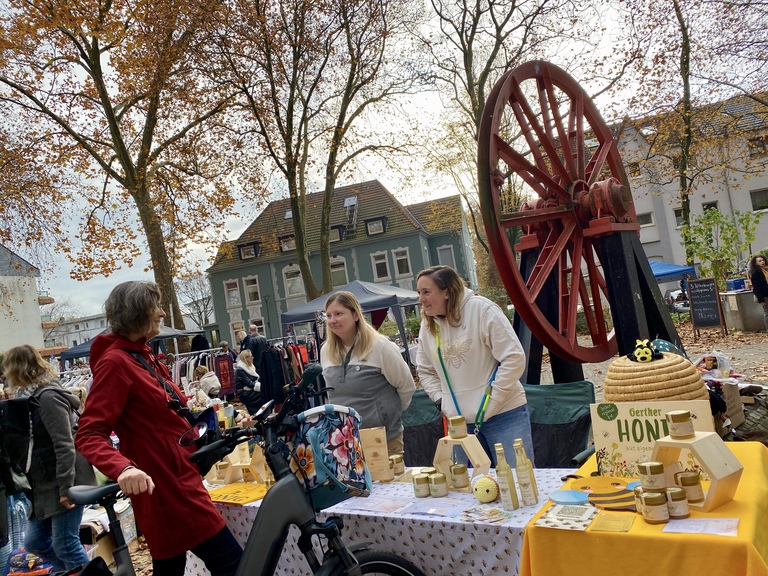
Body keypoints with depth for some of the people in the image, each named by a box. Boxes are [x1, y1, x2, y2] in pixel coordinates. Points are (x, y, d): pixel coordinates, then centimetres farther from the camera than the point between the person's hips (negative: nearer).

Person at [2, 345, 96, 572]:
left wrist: (65, 486, -24)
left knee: (64, 544, -1)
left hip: (63, 483, -10)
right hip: (47, 484, 10)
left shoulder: (48, 396, -18)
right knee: (34, 541, 16)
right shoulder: (32, 396, 13)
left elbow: (64, 445, -23)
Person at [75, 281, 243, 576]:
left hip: (175, 479, 10)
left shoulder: (145, 356, 13)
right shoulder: (115, 363, -15)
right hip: (164, 485, -10)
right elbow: (89, 434, -22)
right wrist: (123, 468, -39)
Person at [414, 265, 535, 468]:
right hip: (460, 422, 5)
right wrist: (442, 401, 4)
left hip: (504, 414, -5)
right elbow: (425, 371, 18)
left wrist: (492, 402, -13)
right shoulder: (428, 327, 6)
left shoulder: (482, 310, -12)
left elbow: (514, 358, -13)